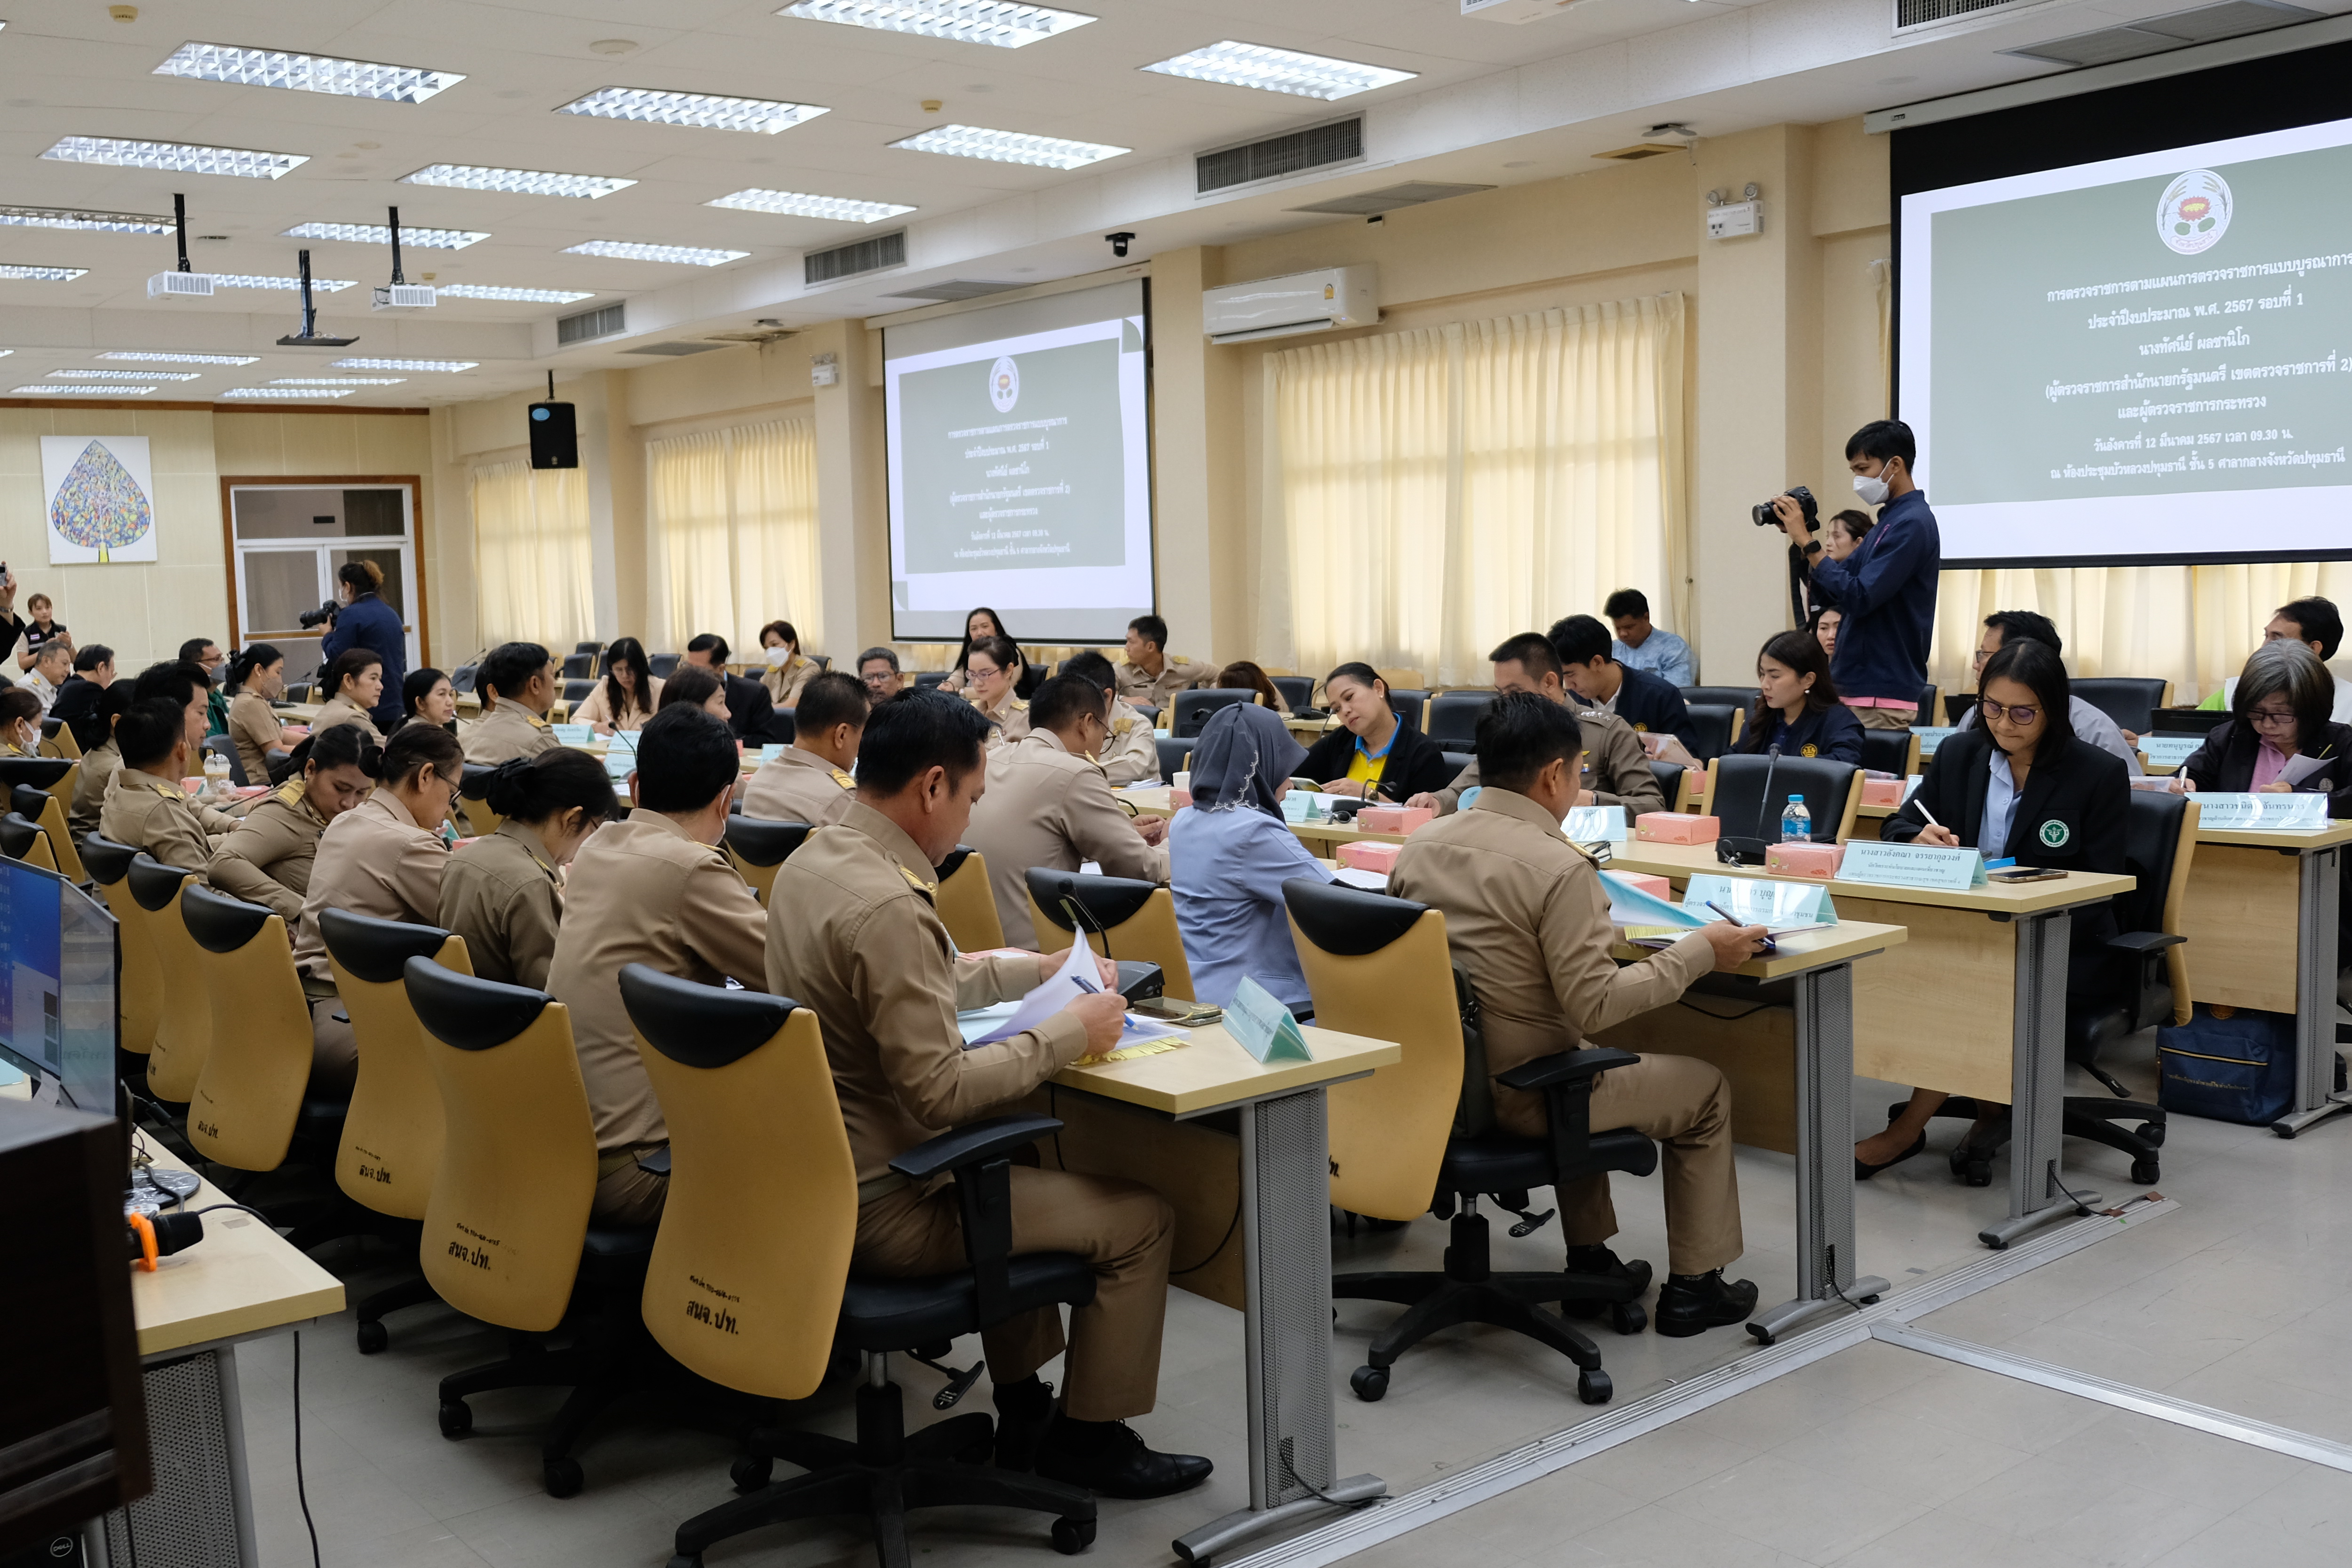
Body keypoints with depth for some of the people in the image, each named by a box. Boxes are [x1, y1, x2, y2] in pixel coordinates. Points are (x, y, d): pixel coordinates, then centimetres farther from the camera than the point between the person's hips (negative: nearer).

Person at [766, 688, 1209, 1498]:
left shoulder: (812, 860, 3)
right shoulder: (888, 906, -28)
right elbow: (941, 1090, -27)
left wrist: (1041, 969, 16)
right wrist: (1069, 1033, -16)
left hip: (817, 1174, 10)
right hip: (883, 1205, -10)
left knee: (1018, 1160, 34)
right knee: (1140, 1218, 0)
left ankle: (1023, 1413, 38)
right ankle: (1087, 1438, 19)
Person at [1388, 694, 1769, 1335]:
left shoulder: (1420, 845, -1)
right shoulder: (1558, 867, -23)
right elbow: (1596, 1005, -23)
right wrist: (1700, 951, -13)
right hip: (1518, 1096, -7)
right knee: (1707, 1090, 15)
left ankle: (1589, 1259, 39)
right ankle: (1692, 1287, 24)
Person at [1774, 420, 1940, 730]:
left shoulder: (1911, 524, -14)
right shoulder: (1889, 520, 17)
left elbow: (1859, 598, -20)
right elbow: (1836, 588, 17)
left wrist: (1808, 543, -17)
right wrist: (1798, 538, 4)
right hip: (1859, 685, 9)